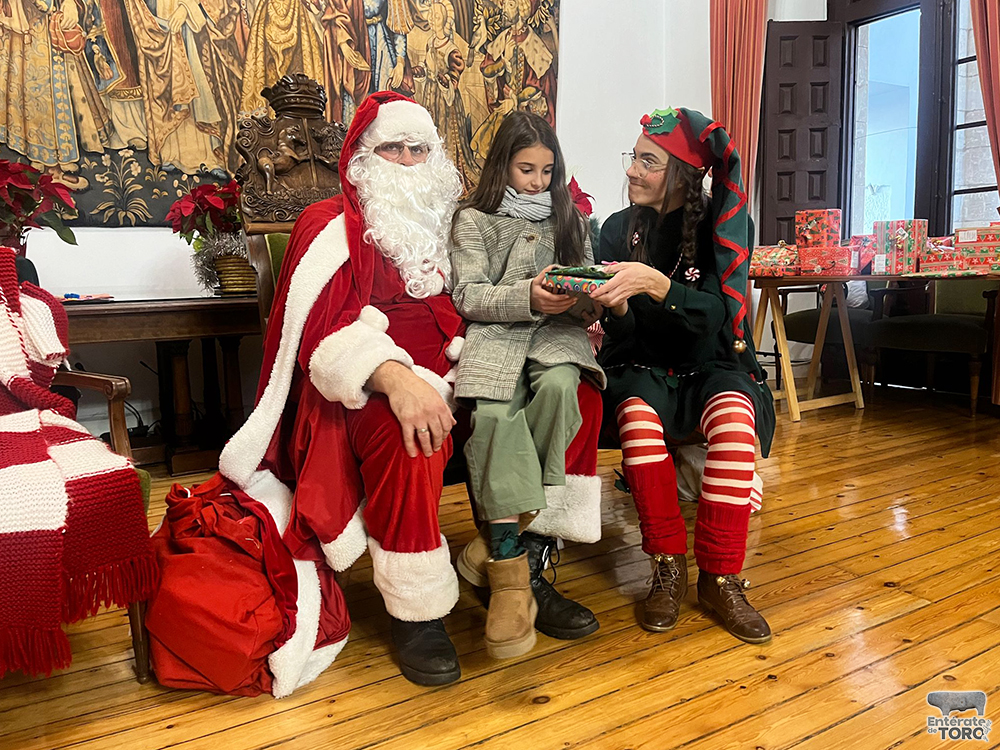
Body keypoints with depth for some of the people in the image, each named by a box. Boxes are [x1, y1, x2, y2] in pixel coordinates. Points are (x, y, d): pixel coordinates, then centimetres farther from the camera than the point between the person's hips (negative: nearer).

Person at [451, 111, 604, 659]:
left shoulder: (569, 219, 25)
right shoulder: (474, 220, 13)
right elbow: (467, 296, 0)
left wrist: (587, 301, -3)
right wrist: (527, 297, -16)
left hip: (555, 334, 3)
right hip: (494, 335, -2)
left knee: (559, 386, -34)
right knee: (493, 413, -34)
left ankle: (508, 549, -25)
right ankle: (513, 575, -32)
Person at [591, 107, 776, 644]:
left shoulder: (726, 226, -4)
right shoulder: (619, 228, 1)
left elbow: (714, 314, -19)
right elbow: (624, 333, -4)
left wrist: (654, 284, -36)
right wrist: (615, 307, -28)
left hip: (711, 367, 0)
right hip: (641, 368, 1)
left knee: (733, 413, -33)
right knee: (637, 413, -33)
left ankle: (720, 577, -21)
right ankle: (667, 568, -20)